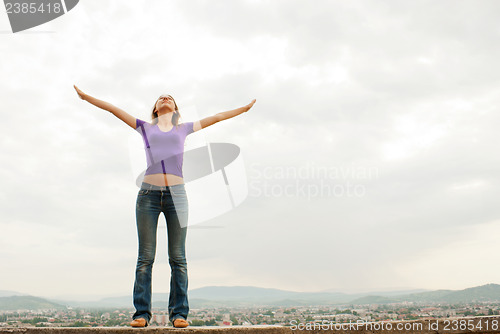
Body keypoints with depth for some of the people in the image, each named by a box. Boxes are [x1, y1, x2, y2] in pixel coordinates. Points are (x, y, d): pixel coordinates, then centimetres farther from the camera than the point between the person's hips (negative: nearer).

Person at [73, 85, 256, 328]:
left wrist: (245, 108, 32)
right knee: (145, 257, -1)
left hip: (176, 194, 0)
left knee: (178, 258, -1)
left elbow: (216, 118, 26)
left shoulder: (183, 129, 21)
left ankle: (179, 313, 3)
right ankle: (141, 313, 3)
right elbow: (113, 109, 22)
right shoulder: (145, 128, 20)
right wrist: (86, 97, 24)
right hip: (149, 193, 0)